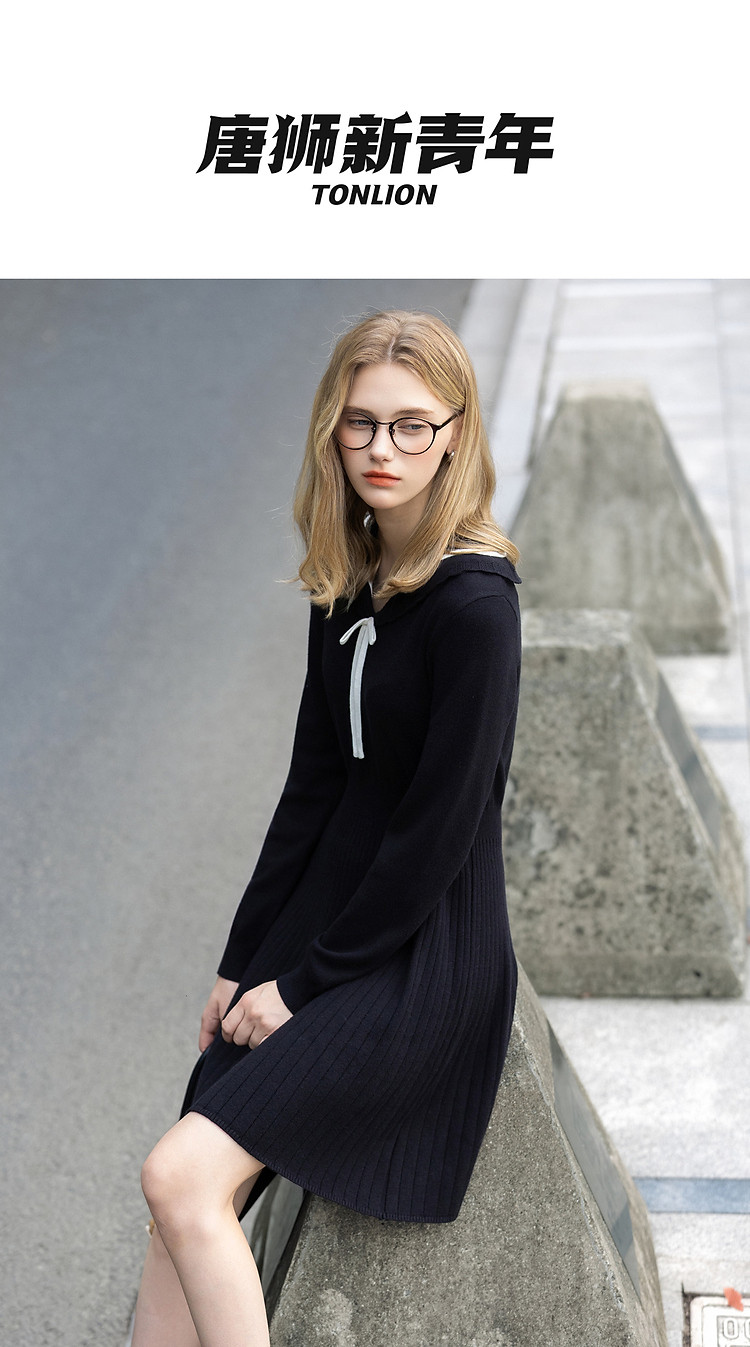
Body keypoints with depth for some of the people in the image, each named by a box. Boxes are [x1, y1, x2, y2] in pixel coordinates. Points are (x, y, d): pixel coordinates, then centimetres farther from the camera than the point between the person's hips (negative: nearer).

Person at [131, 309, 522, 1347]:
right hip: (318, 931, 7)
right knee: (185, 1211, -2)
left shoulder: (473, 601, -16)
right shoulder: (346, 587, 9)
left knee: (184, 1174, -20)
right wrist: (245, 961, 8)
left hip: (423, 959, -7)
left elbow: (439, 833, -17)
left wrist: (304, 982, -11)